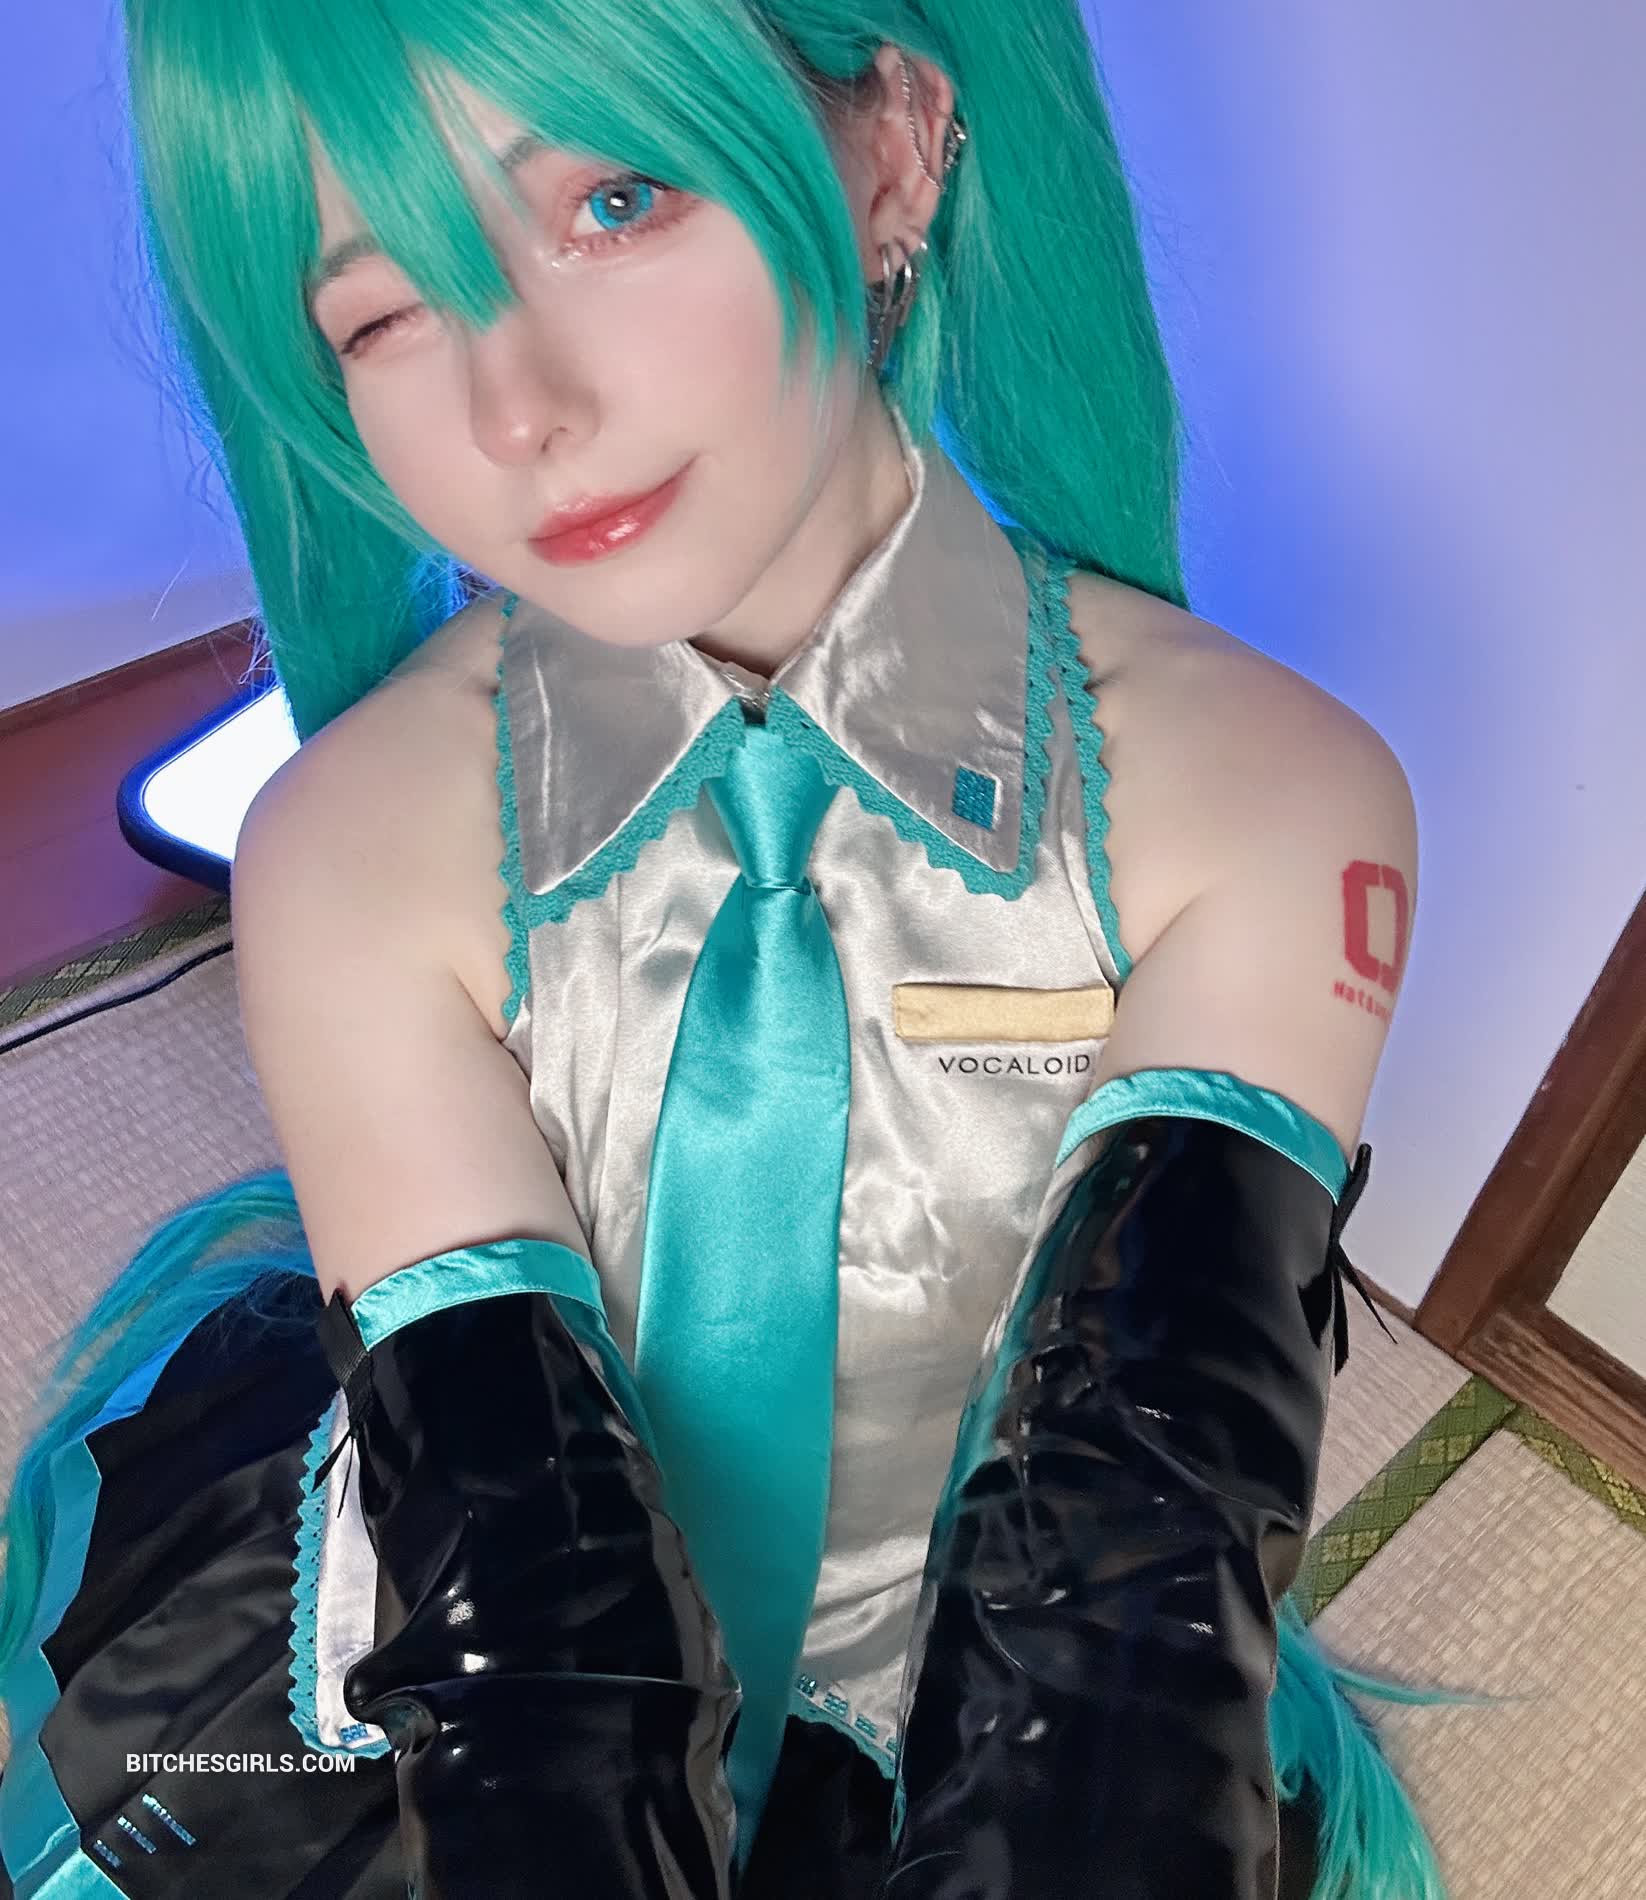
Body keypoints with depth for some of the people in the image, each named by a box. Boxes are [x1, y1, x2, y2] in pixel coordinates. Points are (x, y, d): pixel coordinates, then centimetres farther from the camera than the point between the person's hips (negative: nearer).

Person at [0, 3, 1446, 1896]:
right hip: (498, 1727, 0)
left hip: (988, 1734, 1)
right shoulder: (348, 862, -20)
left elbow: (1135, 1540, -24)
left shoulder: (1264, 800, -22)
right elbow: (527, 1594, -22)